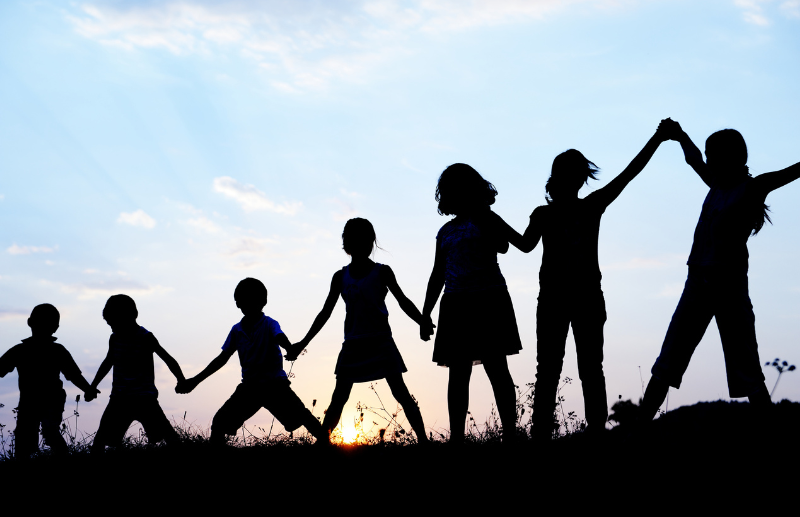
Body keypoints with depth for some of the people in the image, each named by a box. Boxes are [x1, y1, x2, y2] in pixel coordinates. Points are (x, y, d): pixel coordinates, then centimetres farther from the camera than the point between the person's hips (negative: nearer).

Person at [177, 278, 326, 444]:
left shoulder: (269, 324, -5)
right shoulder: (237, 330, 9)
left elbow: (280, 338, -27)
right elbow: (222, 359, 15)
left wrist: (291, 349, -53)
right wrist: (195, 380, 14)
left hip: (274, 382, -4)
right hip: (249, 386, 4)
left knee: (301, 415, -21)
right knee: (219, 421, -7)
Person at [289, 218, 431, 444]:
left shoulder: (382, 272, 1)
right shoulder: (341, 277, 8)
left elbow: (402, 300, -2)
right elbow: (326, 312, 12)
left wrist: (422, 321, -22)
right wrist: (303, 343, 10)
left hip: (381, 342, -2)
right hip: (353, 344, 3)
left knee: (400, 392, -8)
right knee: (338, 398, 1)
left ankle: (422, 439, -7)